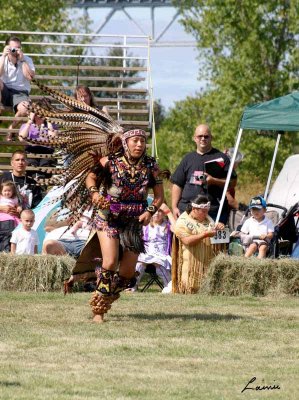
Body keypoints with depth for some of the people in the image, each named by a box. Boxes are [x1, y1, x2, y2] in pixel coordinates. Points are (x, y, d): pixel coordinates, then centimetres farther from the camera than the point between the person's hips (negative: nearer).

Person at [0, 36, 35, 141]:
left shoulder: (27, 60, 5)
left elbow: (30, 77, -12)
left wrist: (22, 60, -13)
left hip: (20, 93, -1)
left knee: (24, 109, -37)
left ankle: (11, 128, -9)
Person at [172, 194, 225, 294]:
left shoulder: (207, 219, 17)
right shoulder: (183, 222, -4)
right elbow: (187, 241, -17)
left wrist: (218, 228, 5)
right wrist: (205, 234, -22)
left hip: (208, 263, 6)